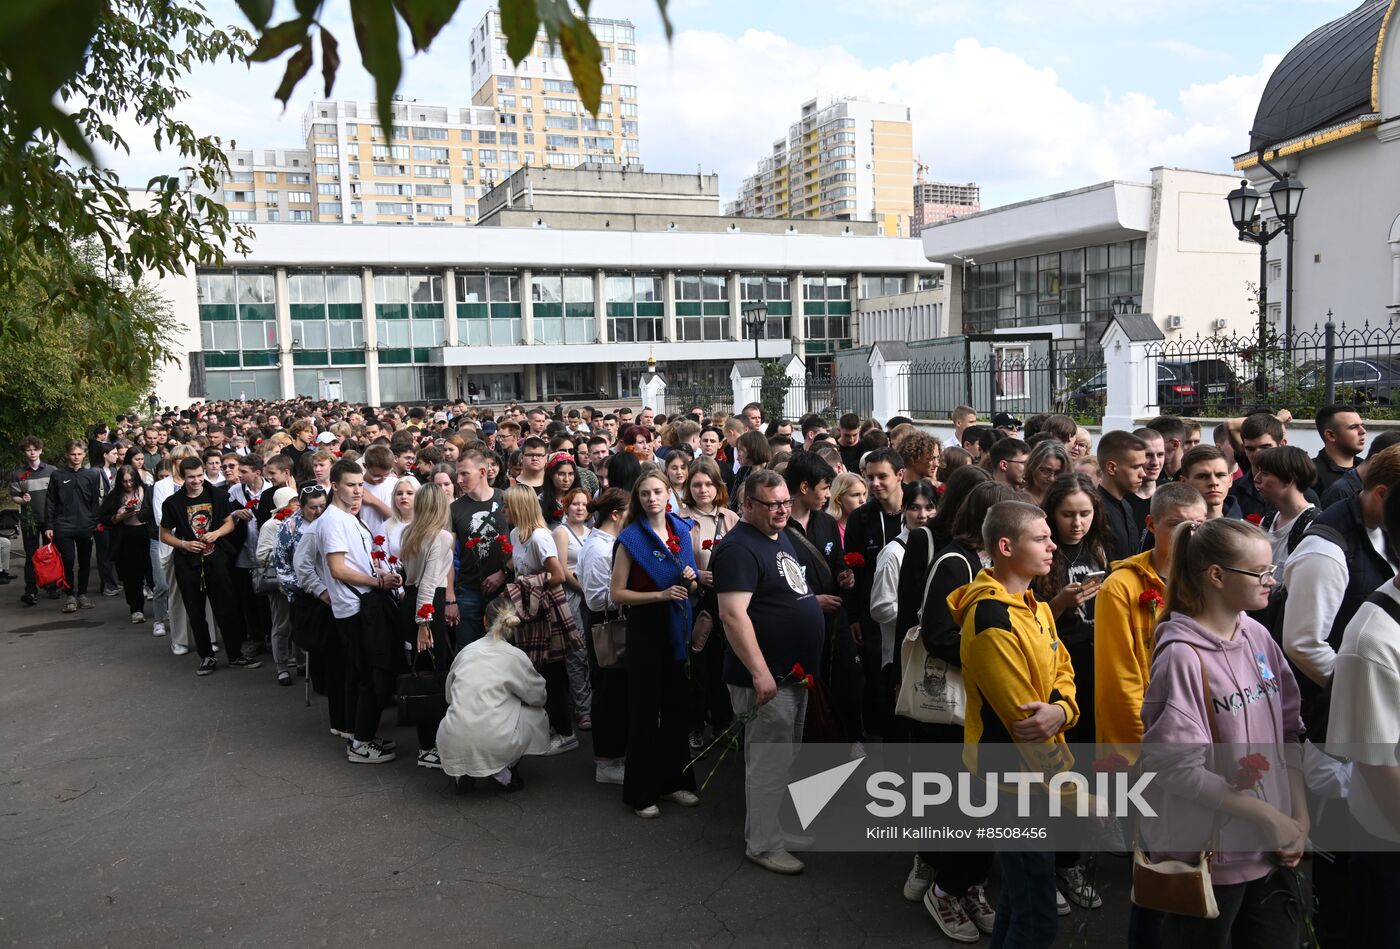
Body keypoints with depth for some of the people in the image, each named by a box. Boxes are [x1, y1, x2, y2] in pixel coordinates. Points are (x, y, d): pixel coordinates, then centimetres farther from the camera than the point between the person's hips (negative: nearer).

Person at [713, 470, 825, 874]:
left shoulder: (781, 538, 12)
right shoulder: (739, 548, -19)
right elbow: (733, 615, -27)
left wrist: (814, 600, 12)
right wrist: (760, 673, -28)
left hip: (795, 672, 10)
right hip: (768, 677, -10)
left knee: (785, 760, 21)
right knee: (770, 763, -1)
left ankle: (778, 826, 37)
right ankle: (765, 845, 12)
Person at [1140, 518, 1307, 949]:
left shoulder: (1259, 638, 1)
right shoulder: (1183, 655, -20)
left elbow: (1288, 730, 8)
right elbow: (1177, 767, -21)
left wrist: (1299, 815, 0)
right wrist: (1267, 816, -15)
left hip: (1273, 851, 6)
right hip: (1207, 858, -6)